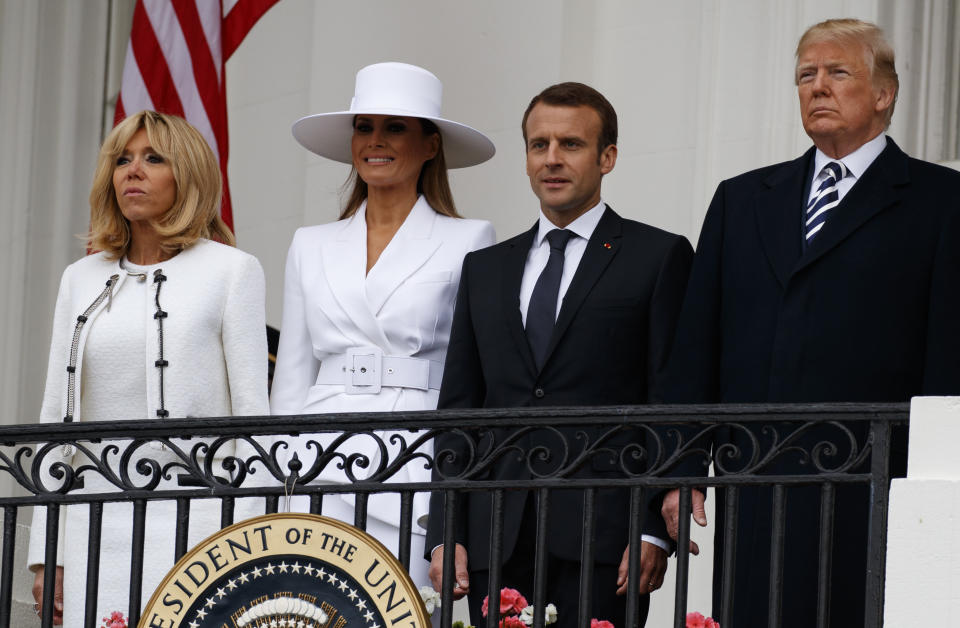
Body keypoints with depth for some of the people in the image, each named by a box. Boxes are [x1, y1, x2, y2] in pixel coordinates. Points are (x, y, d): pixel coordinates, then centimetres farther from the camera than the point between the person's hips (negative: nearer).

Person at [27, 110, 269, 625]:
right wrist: (45, 554, 9)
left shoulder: (231, 270, 3)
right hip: (95, 528, 4)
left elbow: (252, 411, -1)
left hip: (191, 525, -4)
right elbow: (56, 417, 15)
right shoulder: (81, 279, 16)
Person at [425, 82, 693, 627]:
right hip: (497, 541, 4)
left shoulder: (659, 257, 6)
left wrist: (656, 531, -10)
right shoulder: (485, 269, 19)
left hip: (601, 541, -4)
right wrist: (445, 535, 6)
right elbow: (459, 408, 16)